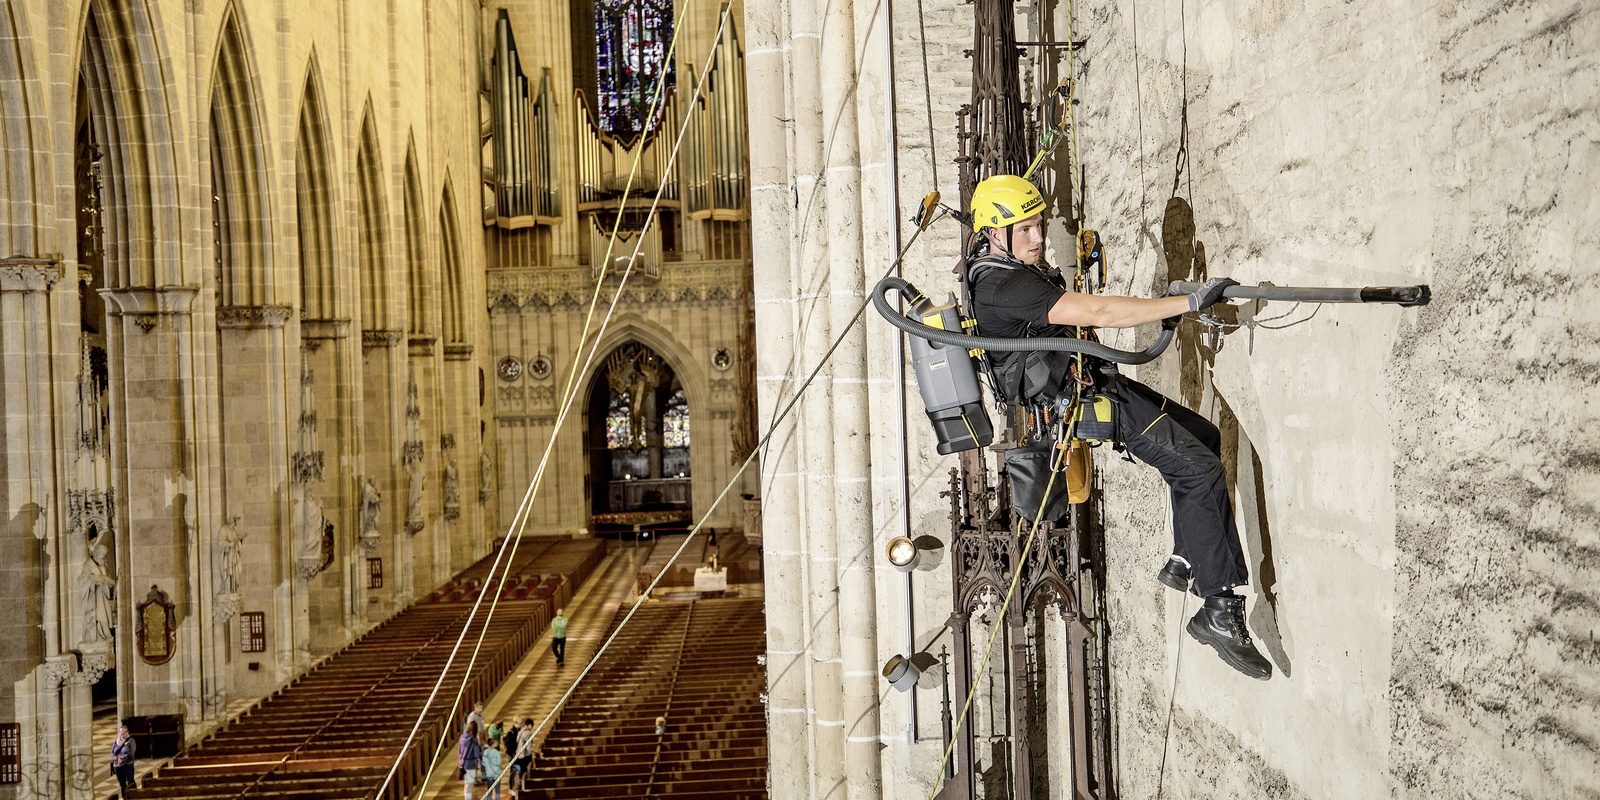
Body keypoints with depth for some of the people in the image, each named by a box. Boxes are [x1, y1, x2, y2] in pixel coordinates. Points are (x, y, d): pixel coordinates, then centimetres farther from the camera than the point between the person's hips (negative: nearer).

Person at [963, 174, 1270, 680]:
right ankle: (1220, 612, -15)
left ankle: (1184, 562, 24)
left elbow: (1078, 316, 24)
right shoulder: (1004, 286, -21)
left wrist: (1159, 312, 12)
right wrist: (1188, 302, -29)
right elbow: (1097, 313, -29)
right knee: (1200, 471, -16)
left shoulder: (1020, 271, 13)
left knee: (1203, 437, 19)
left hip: (1091, 382, 11)